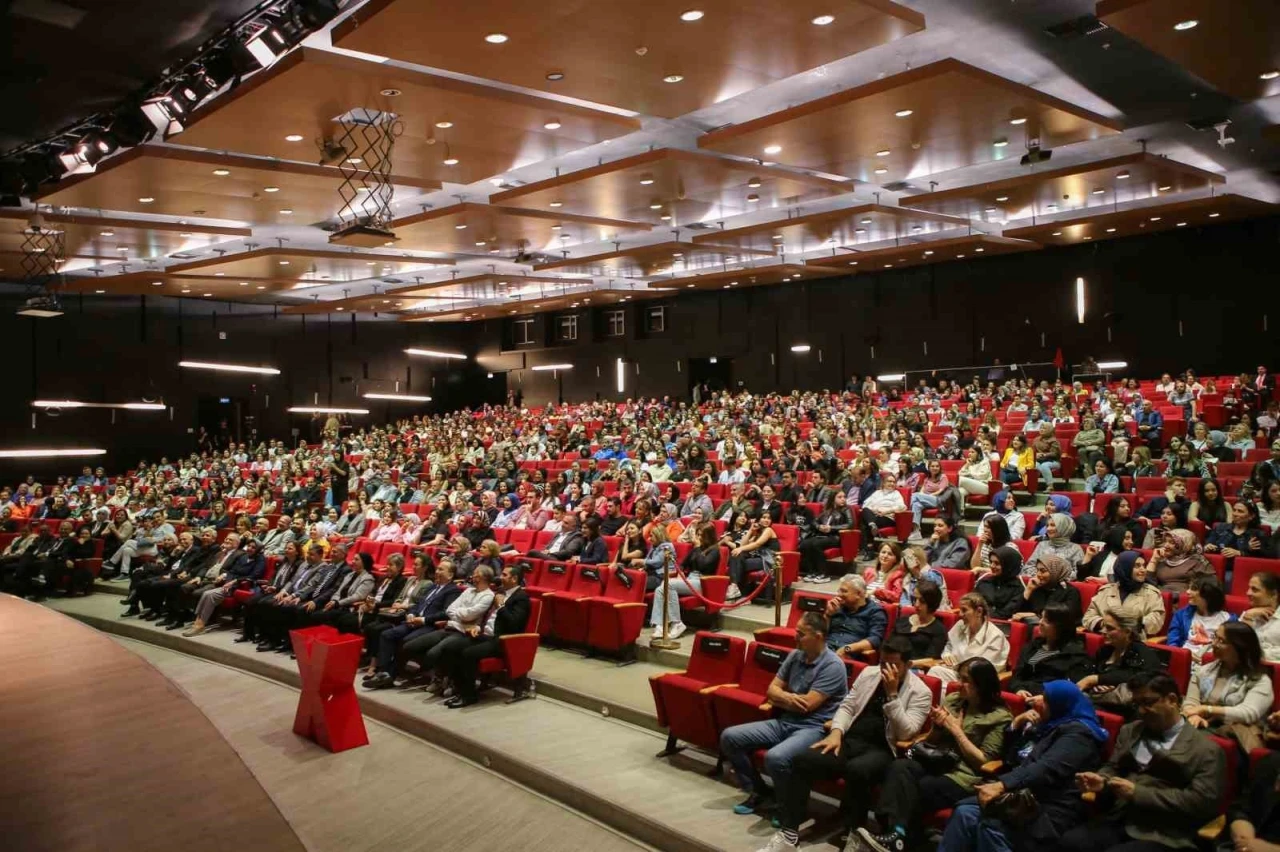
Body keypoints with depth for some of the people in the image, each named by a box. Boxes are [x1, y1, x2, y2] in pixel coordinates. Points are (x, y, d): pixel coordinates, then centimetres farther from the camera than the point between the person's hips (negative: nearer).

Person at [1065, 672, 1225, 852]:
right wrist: (1102, 782, 0)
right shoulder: (1130, 731, 21)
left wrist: (1137, 793, -10)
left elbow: (1200, 802, -6)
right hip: (1118, 821, 5)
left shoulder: (1206, 750, 5)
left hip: (1162, 836, -5)